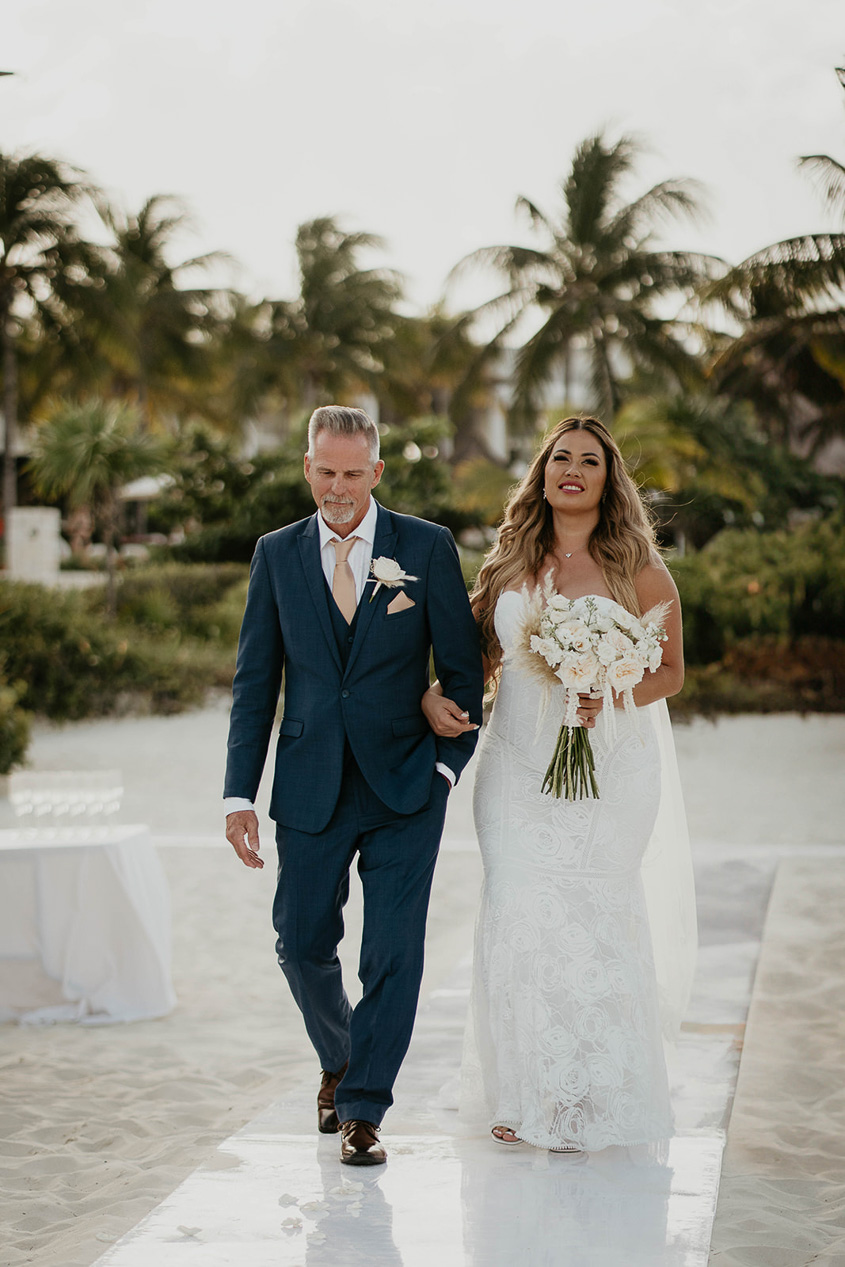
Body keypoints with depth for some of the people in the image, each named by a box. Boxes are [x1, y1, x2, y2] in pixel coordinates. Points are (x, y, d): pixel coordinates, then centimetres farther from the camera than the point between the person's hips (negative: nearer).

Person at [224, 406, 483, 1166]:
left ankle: (363, 1110, 9)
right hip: (311, 789, 2)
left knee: (393, 954, -3)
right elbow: (255, 680, 6)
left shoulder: (428, 548, -1)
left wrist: (449, 763, -5)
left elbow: (463, 667, 3)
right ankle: (340, 1061, 35)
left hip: (405, 788, -2)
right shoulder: (277, 554, 5)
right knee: (302, 943, 7)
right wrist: (240, 793, 0)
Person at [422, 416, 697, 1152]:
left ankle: (591, 1102, 13)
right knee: (517, 918, -1)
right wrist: (435, 696, -5)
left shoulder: (637, 570, -1)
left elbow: (671, 671, 1)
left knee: (591, 919, -2)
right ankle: (527, 1092, 14)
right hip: (518, 764, 3)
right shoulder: (508, 566, 9)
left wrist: (607, 697, -17)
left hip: (607, 766, -3)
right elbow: (476, 655, 15)